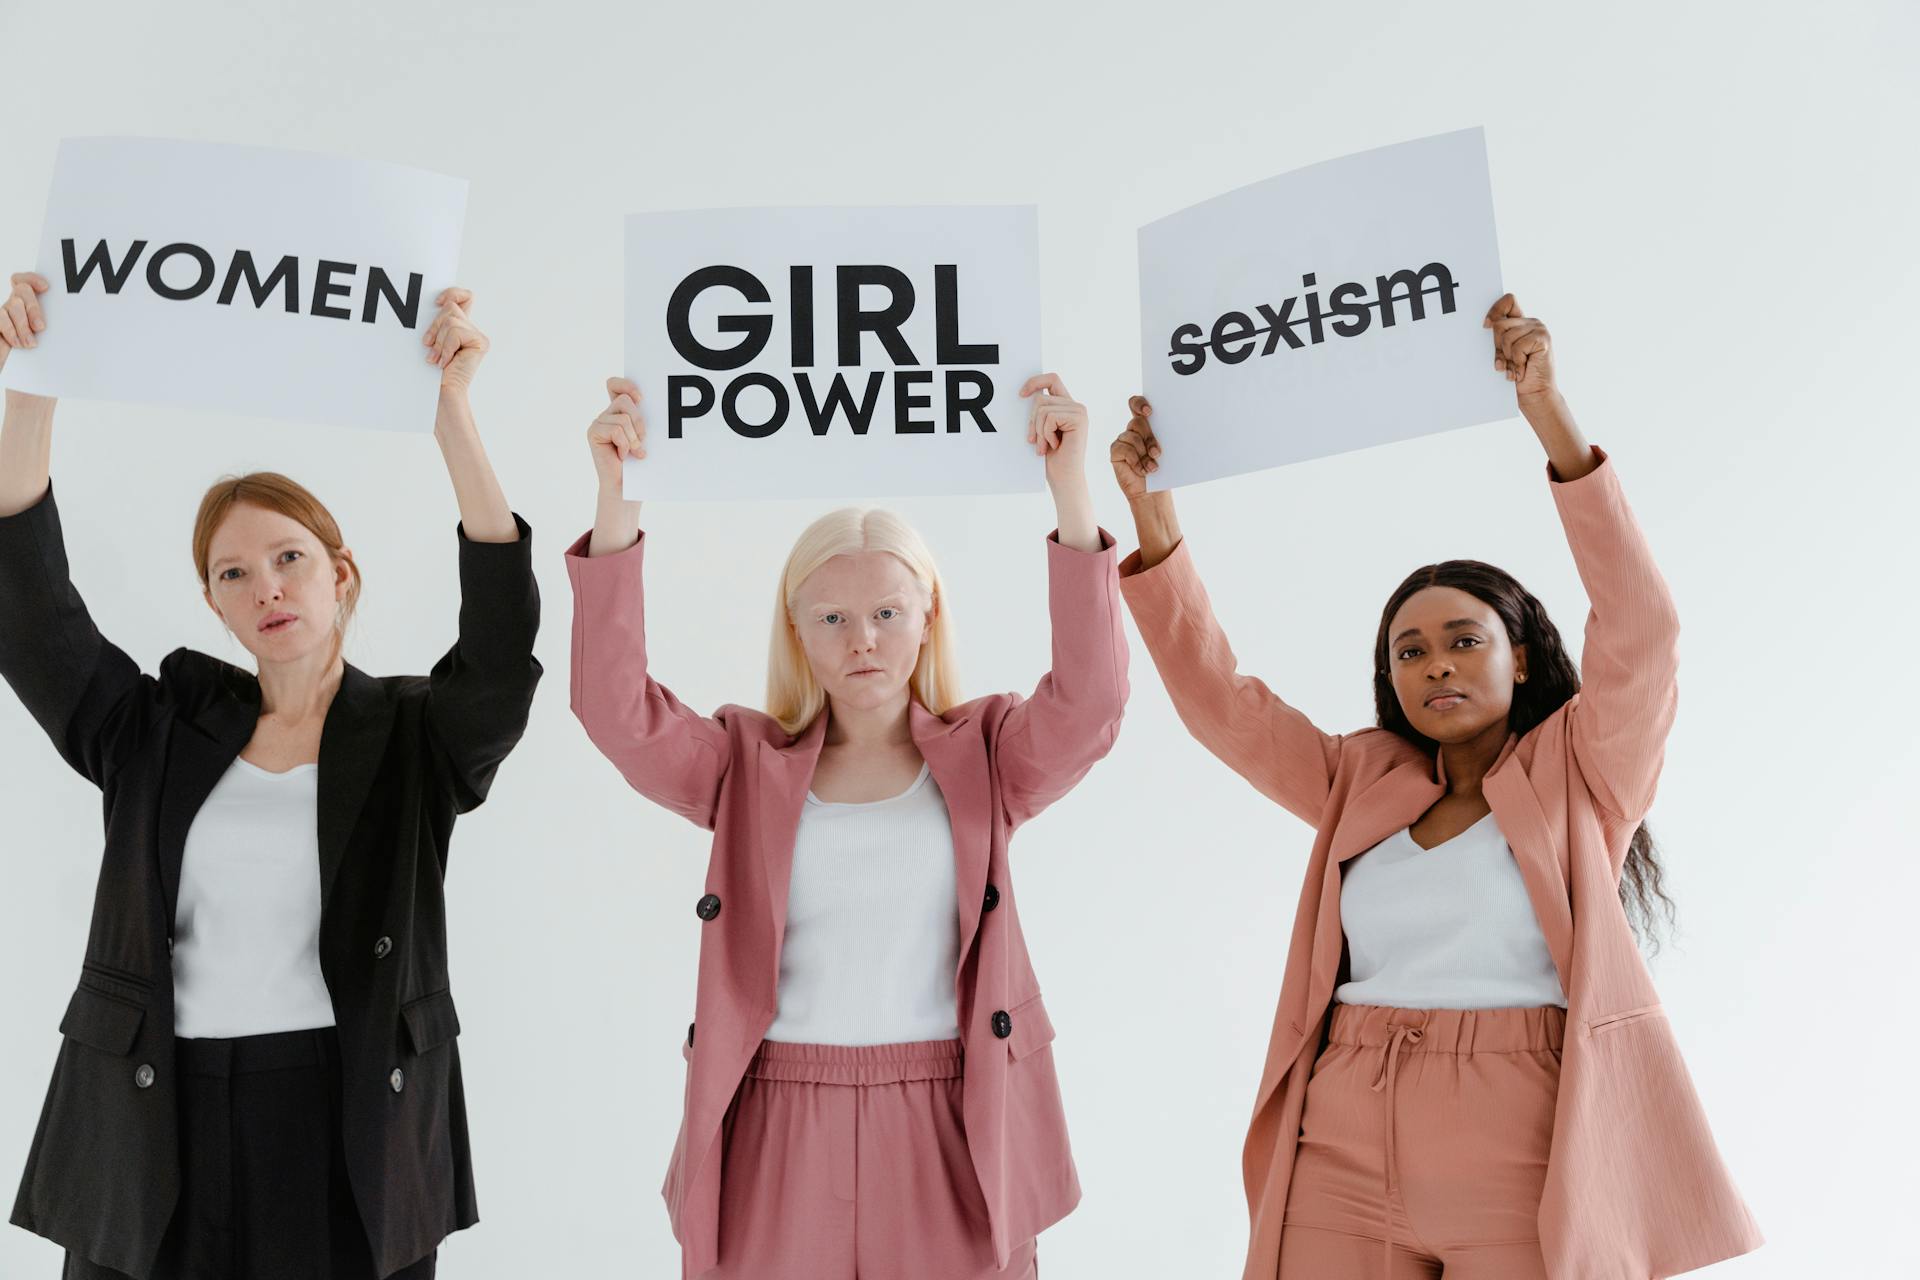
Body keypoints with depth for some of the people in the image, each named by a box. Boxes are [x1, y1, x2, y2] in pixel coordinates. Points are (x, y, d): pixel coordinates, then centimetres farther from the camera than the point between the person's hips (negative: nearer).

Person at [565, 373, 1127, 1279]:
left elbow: (1089, 704, -14)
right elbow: (617, 711, -9)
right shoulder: (747, 764, 5)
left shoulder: (986, 755, 4)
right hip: (779, 1140, 1)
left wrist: (1070, 492, -21)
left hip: (949, 1137, 0)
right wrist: (615, 503, -18)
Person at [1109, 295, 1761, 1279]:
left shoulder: (1580, 775, 3)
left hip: (1522, 1179, -3)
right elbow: (1216, 698, 8)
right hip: (1341, 1169, 3)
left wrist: (1551, 421, -20)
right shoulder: (1364, 784, 12)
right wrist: (1152, 520, -3)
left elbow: (1639, 629, -11)